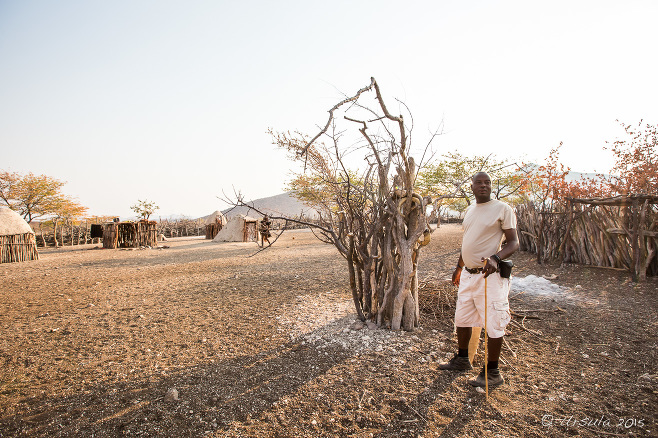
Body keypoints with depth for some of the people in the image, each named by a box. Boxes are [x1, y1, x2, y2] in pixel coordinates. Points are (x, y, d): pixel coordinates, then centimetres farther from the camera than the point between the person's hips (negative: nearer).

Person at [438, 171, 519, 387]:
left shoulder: (502, 209, -8)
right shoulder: (469, 209, 13)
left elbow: (513, 242, -11)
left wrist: (495, 258, -29)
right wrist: (458, 267, 24)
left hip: (489, 275, -7)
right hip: (468, 274, 7)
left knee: (493, 324, 3)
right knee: (462, 319, 17)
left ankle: (492, 372, 21)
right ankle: (462, 360, 37)